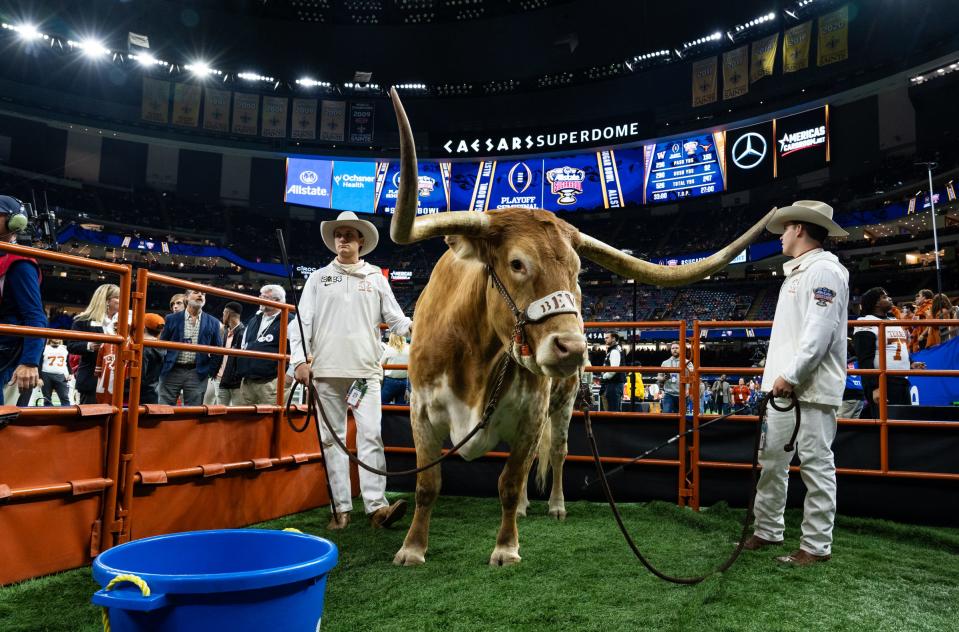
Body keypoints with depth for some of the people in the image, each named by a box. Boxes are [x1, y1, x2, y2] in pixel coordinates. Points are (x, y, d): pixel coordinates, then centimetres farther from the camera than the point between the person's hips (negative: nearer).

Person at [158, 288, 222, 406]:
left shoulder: (213, 323, 8)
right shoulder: (172, 319, 7)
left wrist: (210, 369, 1)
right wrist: (160, 368, 3)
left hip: (197, 374, 0)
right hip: (171, 372, 0)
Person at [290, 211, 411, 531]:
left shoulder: (376, 278, 15)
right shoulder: (319, 277, 14)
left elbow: (395, 319, 11)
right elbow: (303, 321, 8)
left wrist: (413, 326, -11)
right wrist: (299, 359, -4)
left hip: (366, 371, -1)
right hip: (326, 371, 1)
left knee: (371, 435, -9)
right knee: (333, 438, 3)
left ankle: (376, 505, -10)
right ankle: (341, 508, 7)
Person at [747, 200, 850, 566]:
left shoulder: (825, 270, -9)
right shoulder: (796, 272, 22)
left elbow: (819, 332, -19)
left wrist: (791, 376, -21)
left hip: (812, 388, -10)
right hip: (783, 385, 10)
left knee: (816, 464, -2)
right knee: (770, 460, 12)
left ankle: (817, 546, 7)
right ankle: (768, 531, 23)